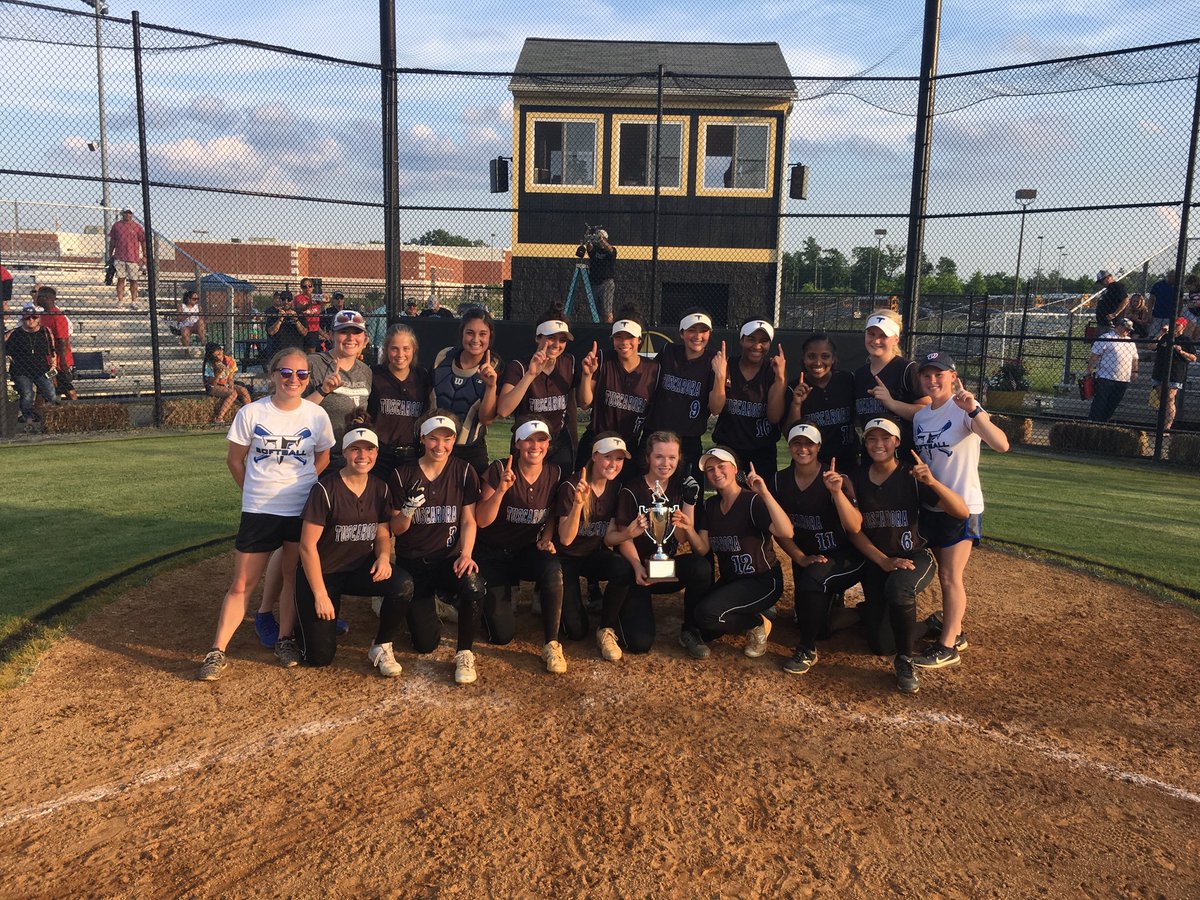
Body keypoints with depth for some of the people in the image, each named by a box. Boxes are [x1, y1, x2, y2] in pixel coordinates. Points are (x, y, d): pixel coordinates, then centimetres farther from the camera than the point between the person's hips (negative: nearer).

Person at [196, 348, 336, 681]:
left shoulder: (317, 416, -3)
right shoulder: (251, 413, -6)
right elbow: (234, 459, 5)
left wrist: (300, 489, 7)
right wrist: (257, 491, 8)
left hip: (302, 511, 1)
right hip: (258, 512, -1)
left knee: (293, 576, 10)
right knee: (241, 584, 2)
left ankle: (285, 640, 26)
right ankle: (217, 652, 9)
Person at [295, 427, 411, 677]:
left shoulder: (380, 489, 0)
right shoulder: (325, 489, -16)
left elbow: (383, 534, 9)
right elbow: (308, 546, -15)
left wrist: (384, 557, -15)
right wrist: (320, 595, -18)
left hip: (360, 569, 4)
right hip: (321, 573, -4)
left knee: (403, 585, -27)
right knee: (319, 657, -8)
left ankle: (381, 647, -4)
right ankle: (307, 618, 26)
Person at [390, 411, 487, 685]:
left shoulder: (464, 472, -1)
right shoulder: (403, 475, -3)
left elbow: (469, 520, -2)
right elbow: (396, 529, 0)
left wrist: (466, 554, -19)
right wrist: (409, 509, -22)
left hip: (449, 557, 0)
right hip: (412, 562, 0)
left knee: (474, 587, -35)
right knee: (425, 643, -6)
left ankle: (464, 653, -10)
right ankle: (427, 606, 30)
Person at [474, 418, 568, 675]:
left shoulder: (554, 474, -4)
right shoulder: (499, 470, -15)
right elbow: (482, 521, -17)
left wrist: (547, 537, -8)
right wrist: (502, 489, -31)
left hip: (529, 552, 2)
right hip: (494, 554, -2)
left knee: (554, 570, -35)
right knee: (502, 634, -11)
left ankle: (552, 644, -17)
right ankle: (493, 600, 25)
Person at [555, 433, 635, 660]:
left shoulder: (616, 486, -5)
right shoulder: (571, 487, -20)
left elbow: (611, 533, 7)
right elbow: (565, 539, -27)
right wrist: (578, 503, -41)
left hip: (595, 554, 4)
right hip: (567, 557, -4)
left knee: (624, 569, -31)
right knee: (576, 631, -14)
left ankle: (607, 630, -9)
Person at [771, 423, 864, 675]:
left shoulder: (836, 479, -16)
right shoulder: (780, 480, -4)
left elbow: (854, 527, -27)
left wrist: (837, 492, -40)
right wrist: (801, 558, -12)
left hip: (843, 557, -5)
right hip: (806, 557, 5)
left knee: (813, 578, -36)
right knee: (819, 625, 7)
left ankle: (807, 650, -17)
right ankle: (832, 598, 43)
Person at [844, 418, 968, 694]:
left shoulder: (911, 477, -10)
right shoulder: (856, 479, -2)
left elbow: (962, 512, -18)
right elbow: (854, 530, -3)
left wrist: (932, 482, -33)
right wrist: (884, 561, -16)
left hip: (915, 557, -3)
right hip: (875, 562, 3)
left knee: (899, 587, -39)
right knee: (882, 645, -2)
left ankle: (905, 661, -16)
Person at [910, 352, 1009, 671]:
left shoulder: (964, 410, -16)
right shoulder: (920, 414, 5)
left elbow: (1001, 445, -31)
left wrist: (974, 410, -40)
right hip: (930, 504, 7)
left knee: (951, 577, -2)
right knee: (943, 574, 16)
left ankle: (947, 647, 8)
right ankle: (952, 630, 31)